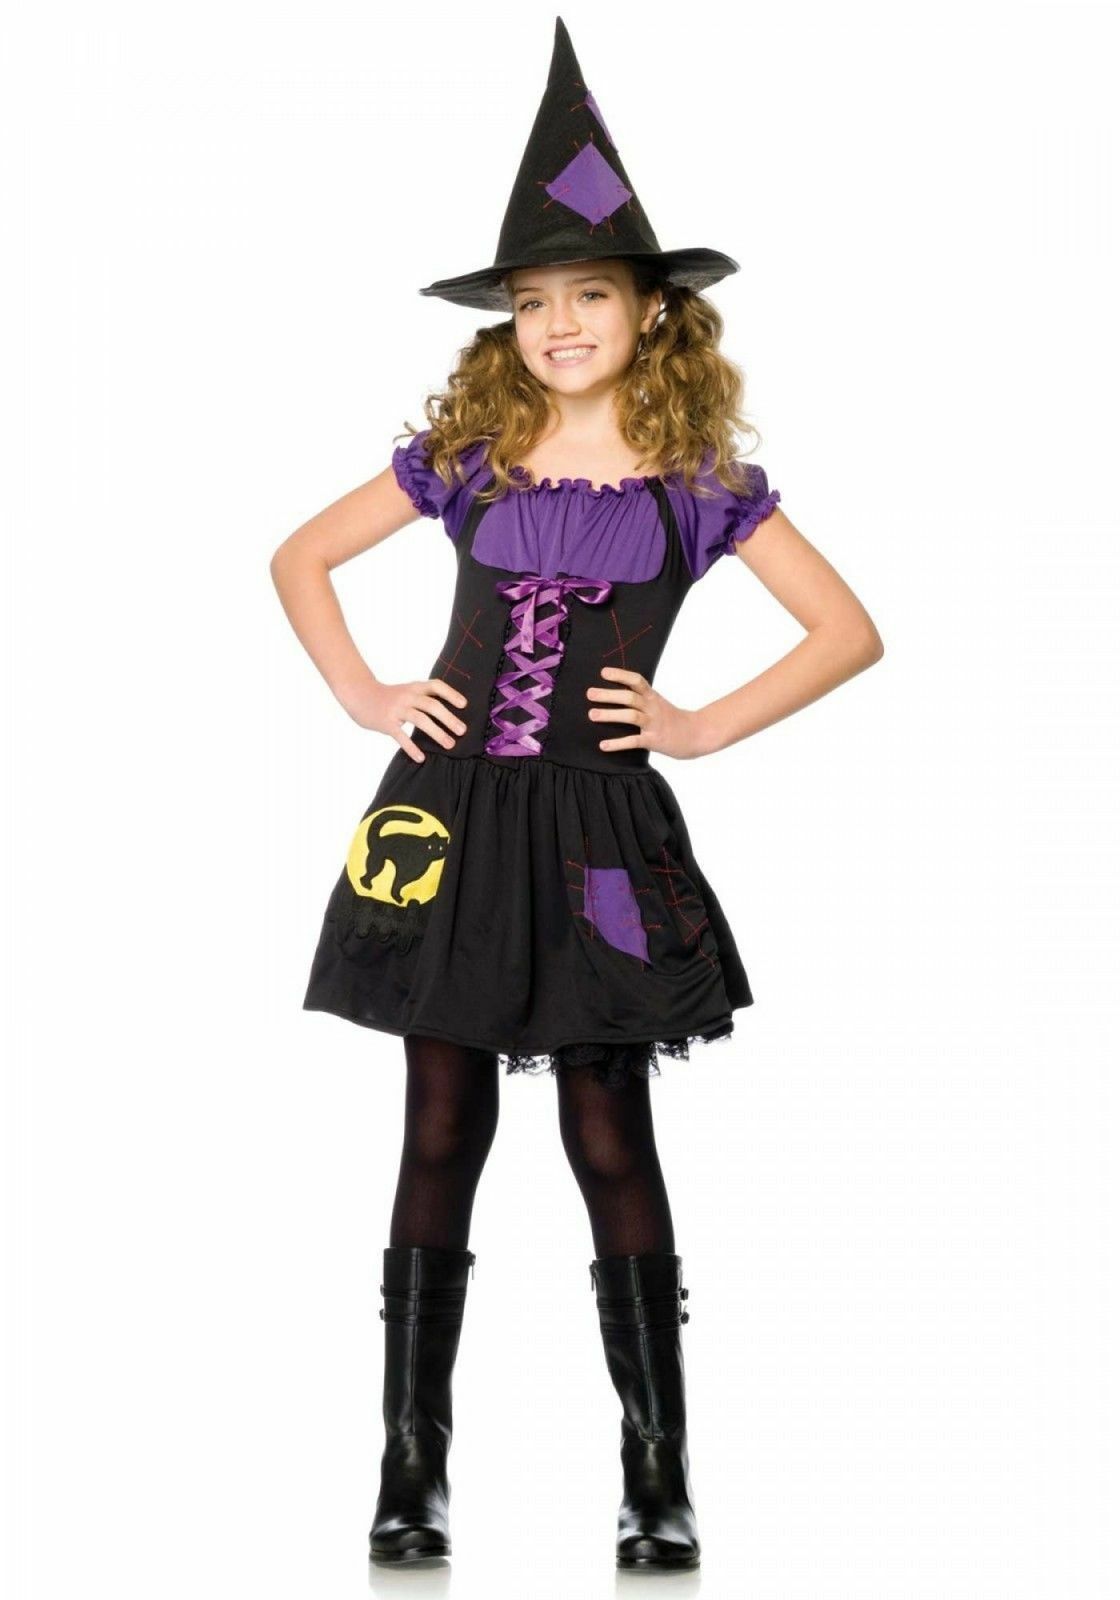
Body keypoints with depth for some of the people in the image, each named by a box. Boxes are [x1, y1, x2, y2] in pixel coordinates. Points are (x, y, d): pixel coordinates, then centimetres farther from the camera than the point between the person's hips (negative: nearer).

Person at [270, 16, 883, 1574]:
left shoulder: (698, 481, 0)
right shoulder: (465, 454, 5)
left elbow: (850, 630, 0)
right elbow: (300, 559, 15)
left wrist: (707, 725, -6)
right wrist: (364, 695, 4)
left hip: (597, 830, -2)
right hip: (452, 814, 2)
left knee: (610, 1139, 2)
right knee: (441, 1133, 5)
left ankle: (660, 1477, 11)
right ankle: (412, 1472, 12)